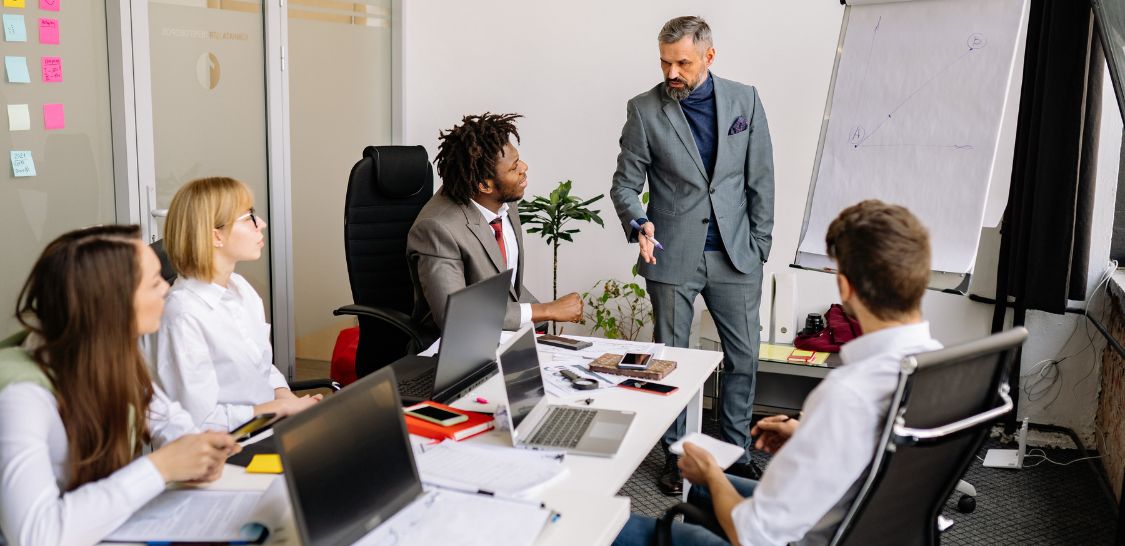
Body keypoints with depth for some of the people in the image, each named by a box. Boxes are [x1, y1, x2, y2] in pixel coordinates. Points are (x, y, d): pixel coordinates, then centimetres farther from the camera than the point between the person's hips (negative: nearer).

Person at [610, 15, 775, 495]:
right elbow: (625, 183, -1)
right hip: (672, 257, -1)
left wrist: (759, 249, 2)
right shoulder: (645, 110, -4)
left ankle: (737, 451, 26)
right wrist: (639, 223, -22)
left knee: (743, 357, 9)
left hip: (735, 256, 2)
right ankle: (675, 454, 23)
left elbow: (760, 180, 4)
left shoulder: (744, 100, 1)